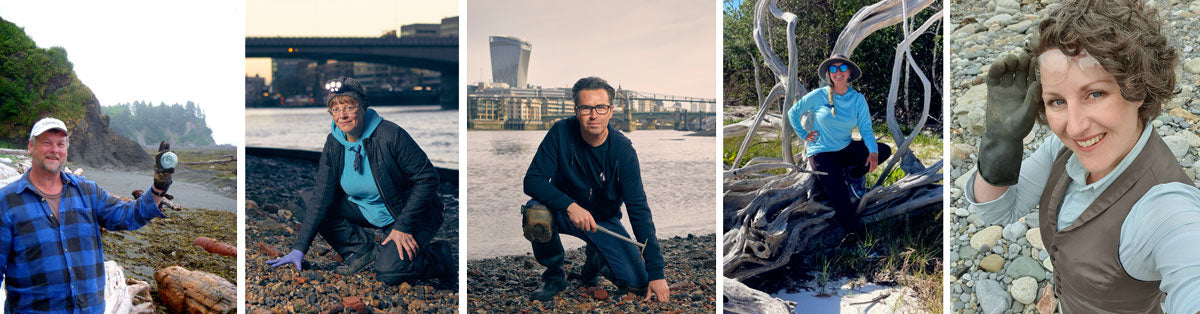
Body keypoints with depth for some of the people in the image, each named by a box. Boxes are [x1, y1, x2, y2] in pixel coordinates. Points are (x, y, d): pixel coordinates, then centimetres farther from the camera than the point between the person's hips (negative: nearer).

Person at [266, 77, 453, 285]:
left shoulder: (390, 135, -25)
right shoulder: (333, 143, -8)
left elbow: (428, 178, -20)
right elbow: (321, 197, -9)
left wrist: (403, 227, -24)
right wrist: (299, 249, -15)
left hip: (410, 214, -7)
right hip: (366, 211, 7)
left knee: (387, 272, -31)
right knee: (307, 198, -5)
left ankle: (439, 255, -1)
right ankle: (362, 249, 0)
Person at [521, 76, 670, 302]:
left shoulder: (623, 150, -20)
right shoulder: (561, 133, -19)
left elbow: (639, 210, -21)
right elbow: (532, 180, -21)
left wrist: (656, 273, -27)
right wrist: (570, 206, -40)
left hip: (605, 220, 1)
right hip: (563, 210, 0)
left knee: (637, 282, -16)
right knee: (536, 213, -36)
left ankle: (595, 260, 19)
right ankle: (554, 275, -6)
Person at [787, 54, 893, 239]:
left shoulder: (858, 99, 0)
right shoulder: (818, 96, -8)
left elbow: (866, 128, -6)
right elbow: (793, 113, 4)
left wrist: (873, 152, -22)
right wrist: (803, 135, -4)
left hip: (846, 149, 4)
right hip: (821, 153, -4)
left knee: (884, 151, -13)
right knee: (841, 200, -20)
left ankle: (852, 175, 5)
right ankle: (855, 236, -5)